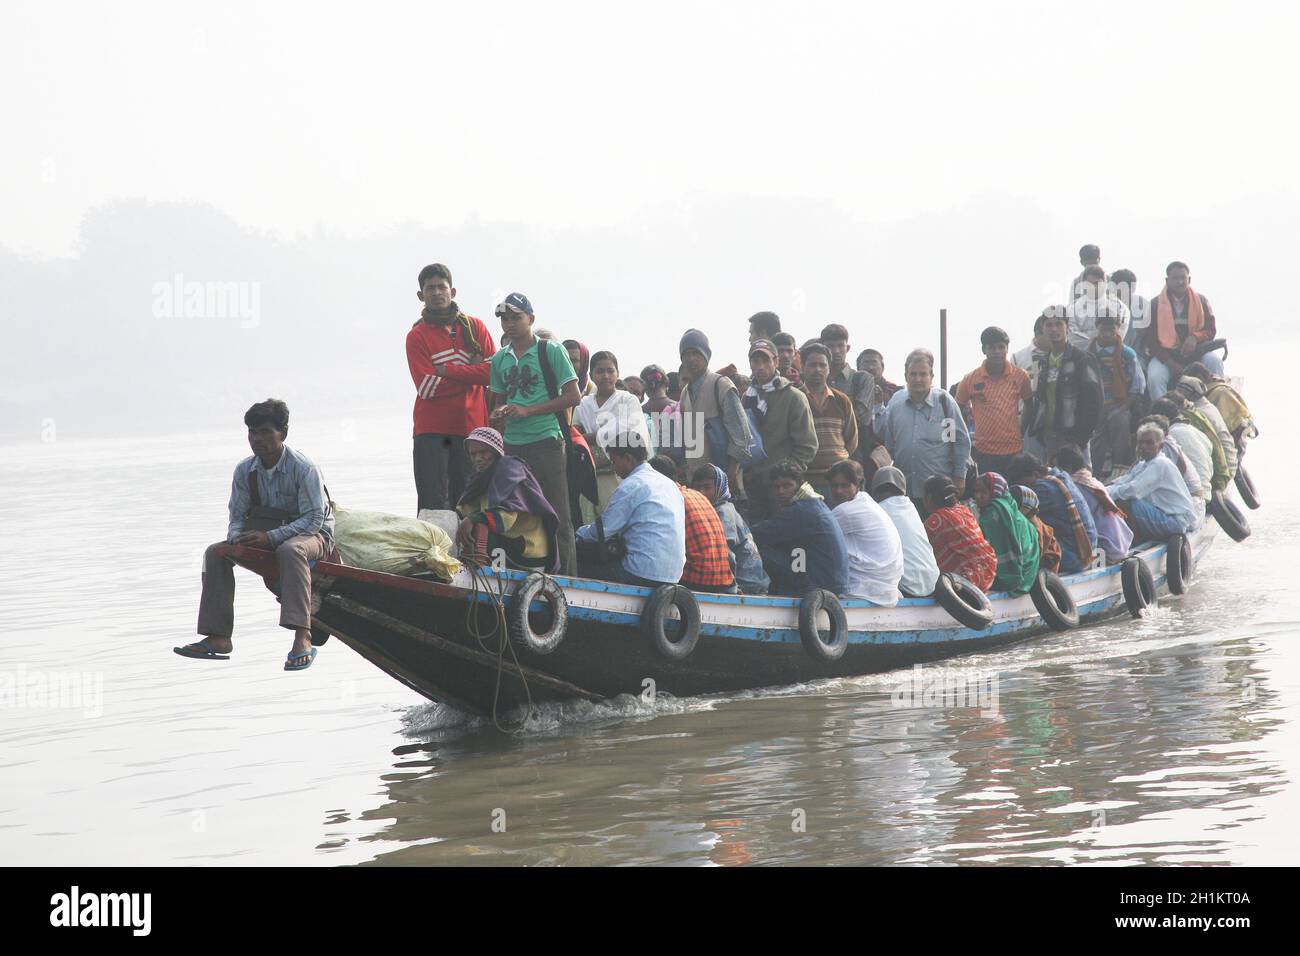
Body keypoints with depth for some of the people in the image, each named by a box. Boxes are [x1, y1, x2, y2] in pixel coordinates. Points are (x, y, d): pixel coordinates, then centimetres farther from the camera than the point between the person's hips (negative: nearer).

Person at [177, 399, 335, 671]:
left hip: (313, 536, -7)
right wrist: (237, 537, -22)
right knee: (216, 552, -11)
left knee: (290, 549, -41)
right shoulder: (245, 470, -3)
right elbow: (237, 516, 4)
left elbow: (314, 519, -23)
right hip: (266, 533, 7)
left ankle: (303, 638, -50)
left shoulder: (303, 468, -20)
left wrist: (271, 537, -32)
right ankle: (218, 637, -15)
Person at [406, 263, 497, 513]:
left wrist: (445, 370, -8)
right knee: (434, 506, -7)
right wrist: (471, 371, -5)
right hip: (432, 432, -2)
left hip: (471, 427, 2)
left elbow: (493, 371, -4)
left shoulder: (474, 327, 10)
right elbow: (427, 388, -8)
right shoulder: (417, 336, 3)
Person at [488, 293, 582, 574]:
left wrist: (528, 411, -12)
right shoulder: (500, 359, 13)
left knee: (558, 516, -5)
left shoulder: (550, 350, -3)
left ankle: (567, 578, -3)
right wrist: (498, 414, -2)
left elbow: (573, 397, -6)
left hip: (546, 442, -5)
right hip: (512, 446, 5)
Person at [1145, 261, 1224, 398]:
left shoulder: (1201, 301, 7)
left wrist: (1195, 337, -18)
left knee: (1214, 362, -29)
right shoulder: (1156, 305, 1)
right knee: (1154, 377, -31)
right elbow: (1151, 340, -1)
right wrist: (1170, 363, -14)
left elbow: (1211, 329, 6)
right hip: (1166, 355, -1)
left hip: (1195, 353, 1)